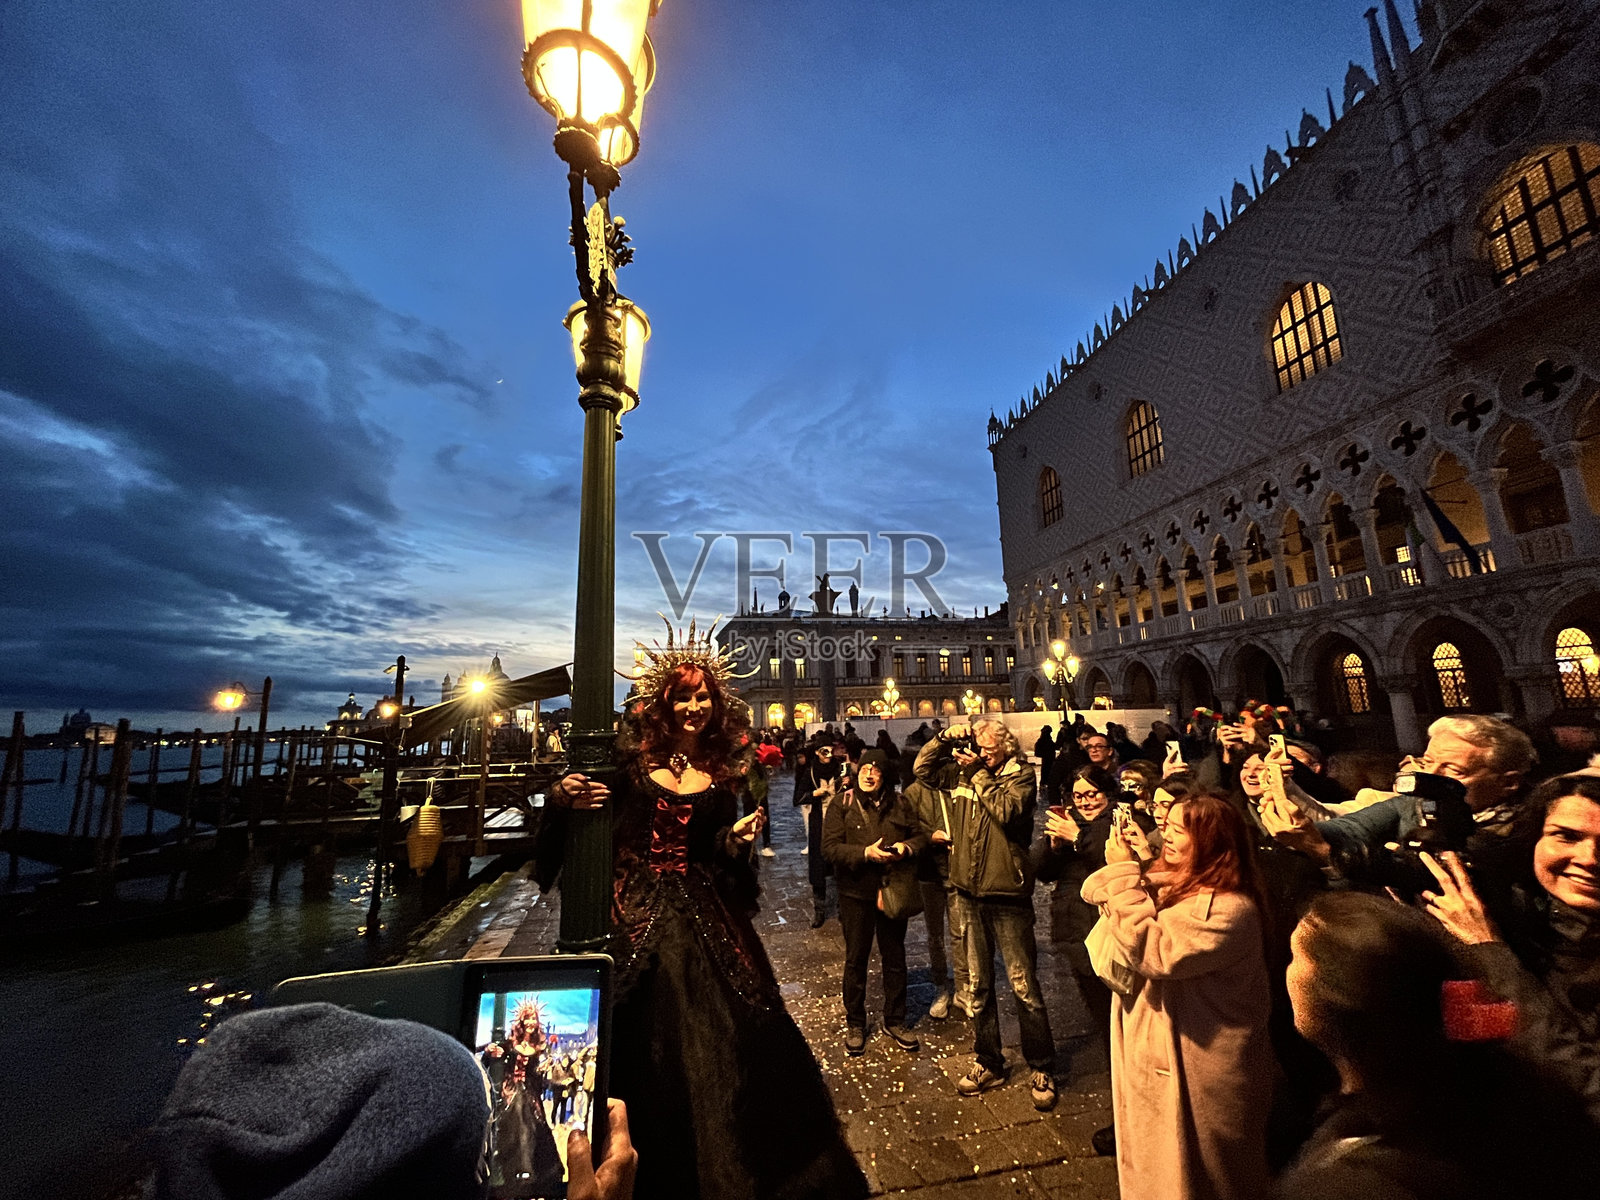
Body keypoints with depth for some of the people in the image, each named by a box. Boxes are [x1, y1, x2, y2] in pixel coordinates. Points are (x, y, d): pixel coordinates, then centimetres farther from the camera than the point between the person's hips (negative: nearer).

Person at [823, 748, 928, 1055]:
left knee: (895, 958, 16)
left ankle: (894, 1020, 35)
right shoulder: (842, 805, -8)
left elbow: (920, 835, 6)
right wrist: (865, 853, -25)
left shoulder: (898, 804, 1)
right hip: (856, 894, -2)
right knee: (856, 960, 11)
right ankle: (855, 1024, 30)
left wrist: (906, 847, -16)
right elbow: (830, 846, -14)